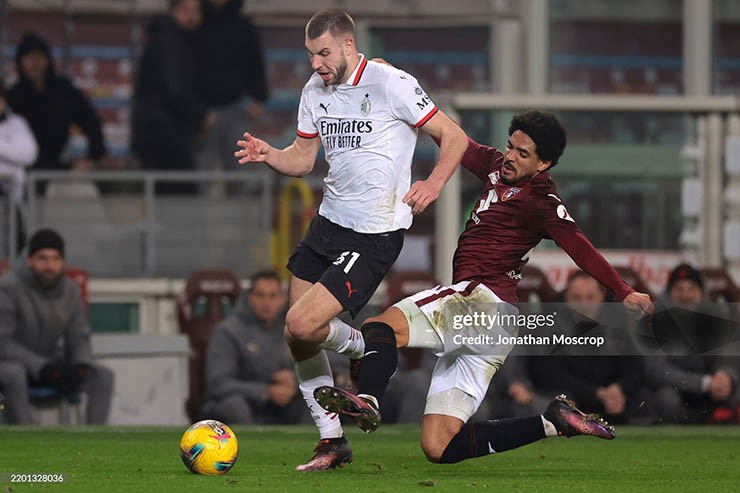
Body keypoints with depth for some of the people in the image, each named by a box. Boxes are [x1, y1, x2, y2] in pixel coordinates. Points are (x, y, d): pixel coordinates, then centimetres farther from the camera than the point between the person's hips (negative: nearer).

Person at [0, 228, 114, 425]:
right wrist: (43, 367, -32)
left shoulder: (71, 291, -3)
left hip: (49, 364, 6)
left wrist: (82, 366, -21)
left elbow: (79, 341, 3)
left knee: (104, 376, -16)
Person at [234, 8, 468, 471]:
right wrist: (267, 154, -4)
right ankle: (332, 442, 20)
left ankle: (363, 347, 14)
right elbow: (303, 158, 16)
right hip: (329, 222, 8)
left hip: (375, 236, -8)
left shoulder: (391, 84, -13)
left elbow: (454, 136, -7)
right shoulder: (315, 90, 7)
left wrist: (434, 183, -21)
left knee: (302, 324, -18)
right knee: (297, 339, 6)